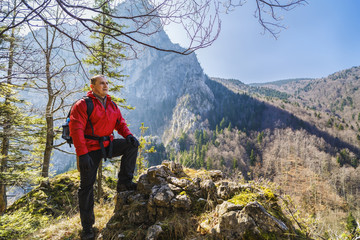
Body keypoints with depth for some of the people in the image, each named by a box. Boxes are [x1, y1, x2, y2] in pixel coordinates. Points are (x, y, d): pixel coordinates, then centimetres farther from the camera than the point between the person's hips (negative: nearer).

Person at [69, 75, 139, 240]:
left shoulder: (112, 106, 10)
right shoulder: (83, 104, -9)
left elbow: (120, 123, 13)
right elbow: (76, 129, -17)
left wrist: (128, 135, -10)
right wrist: (82, 153, -25)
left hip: (108, 145, 6)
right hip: (90, 149, -5)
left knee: (132, 145, -12)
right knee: (87, 186, 1)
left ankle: (124, 182, -5)